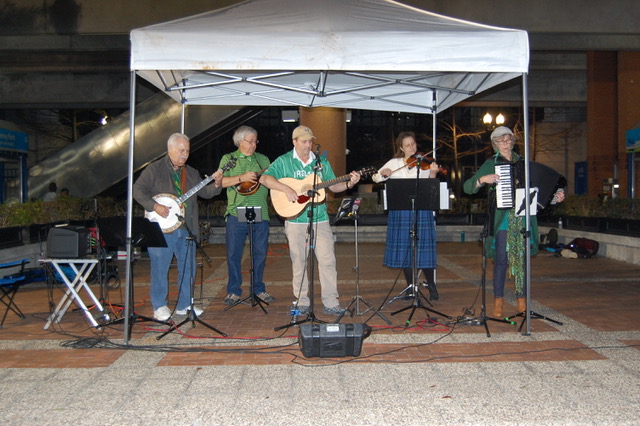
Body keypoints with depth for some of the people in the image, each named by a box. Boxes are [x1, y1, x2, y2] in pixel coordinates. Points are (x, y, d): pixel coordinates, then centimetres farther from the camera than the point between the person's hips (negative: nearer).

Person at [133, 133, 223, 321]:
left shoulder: (192, 173, 16)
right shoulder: (154, 169, -1)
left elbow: (205, 192, 11)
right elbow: (138, 190, -6)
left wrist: (216, 184, -8)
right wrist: (154, 206, -18)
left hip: (187, 228, 5)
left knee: (188, 267, 8)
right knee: (160, 268, -1)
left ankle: (184, 305, 21)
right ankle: (159, 306, 13)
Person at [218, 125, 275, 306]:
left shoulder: (263, 159, 15)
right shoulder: (228, 159, 6)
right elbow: (221, 182, -5)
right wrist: (241, 178, -16)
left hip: (260, 214, 3)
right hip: (236, 214, -2)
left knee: (260, 253, 7)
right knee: (234, 253, 2)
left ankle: (259, 289, 20)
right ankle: (234, 291, 14)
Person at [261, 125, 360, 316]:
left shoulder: (321, 162, 11)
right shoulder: (283, 162, 1)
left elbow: (333, 186, 14)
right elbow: (264, 178, -10)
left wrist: (349, 184, -5)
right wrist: (287, 189, -22)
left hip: (320, 219, 2)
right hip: (296, 220, -2)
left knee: (328, 260, -1)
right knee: (299, 261, 6)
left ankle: (331, 303, 6)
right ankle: (302, 302, 18)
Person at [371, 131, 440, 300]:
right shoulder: (394, 163, 11)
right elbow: (376, 178, 9)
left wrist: (432, 174, -20)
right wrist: (383, 173, -12)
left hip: (421, 211, -2)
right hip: (400, 212, 2)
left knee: (423, 247, -4)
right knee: (404, 248, 5)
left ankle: (432, 286, 12)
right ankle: (410, 287, 17)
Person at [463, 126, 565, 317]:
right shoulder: (491, 164, 5)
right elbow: (467, 186, -1)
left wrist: (554, 197, 4)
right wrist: (483, 179, -18)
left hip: (524, 216, 3)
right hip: (502, 218, -3)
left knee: (522, 258, 4)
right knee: (502, 259, -6)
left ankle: (522, 301, 12)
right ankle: (498, 301, 4)